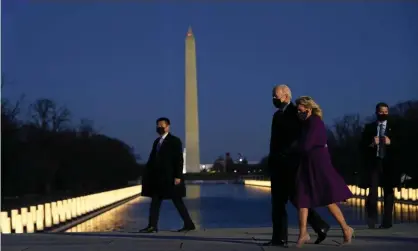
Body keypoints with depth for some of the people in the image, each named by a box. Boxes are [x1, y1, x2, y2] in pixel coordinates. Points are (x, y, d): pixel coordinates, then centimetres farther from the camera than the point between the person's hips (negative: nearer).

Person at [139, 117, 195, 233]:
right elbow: (152, 159, 12)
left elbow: (179, 159, -11)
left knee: (177, 201, -1)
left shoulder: (174, 141, -5)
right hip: (158, 177, 7)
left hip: (170, 177, -7)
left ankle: (189, 224, 8)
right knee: (155, 201, 2)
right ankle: (152, 226, 2)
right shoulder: (157, 141, 15)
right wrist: (147, 174, 5)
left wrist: (178, 176, -18)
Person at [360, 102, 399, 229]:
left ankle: (387, 221, 10)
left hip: (388, 163, 0)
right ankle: (371, 219, -4)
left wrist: (390, 142, -15)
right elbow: (362, 146, 5)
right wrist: (371, 143, -14)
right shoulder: (369, 127, 10)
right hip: (374, 162, 0)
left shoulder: (394, 127, 8)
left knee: (388, 191, 5)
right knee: (373, 190, -10)